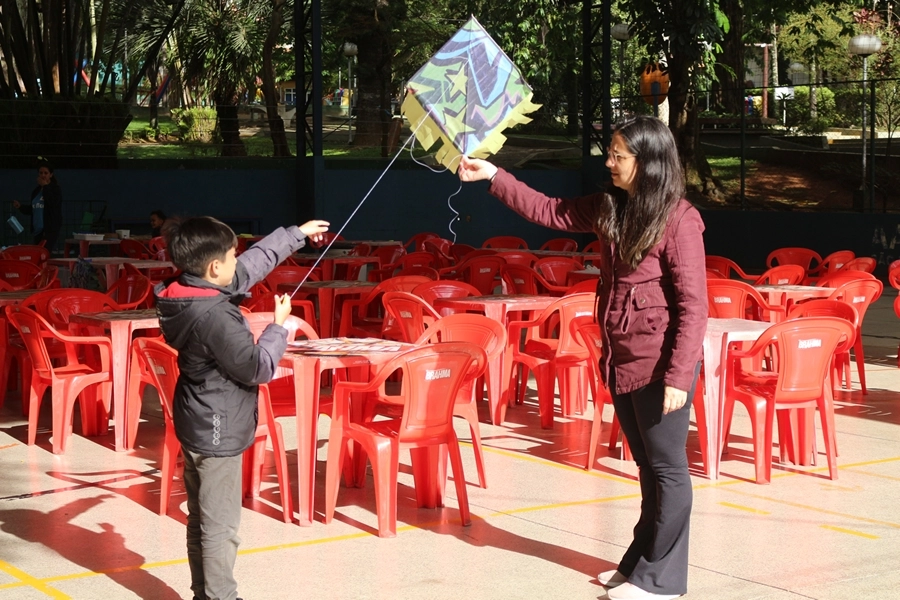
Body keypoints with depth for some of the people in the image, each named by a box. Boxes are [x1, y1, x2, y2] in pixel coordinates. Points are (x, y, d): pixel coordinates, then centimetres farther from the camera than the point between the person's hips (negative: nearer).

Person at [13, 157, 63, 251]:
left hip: (51, 230, -7)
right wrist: (20, 206, 6)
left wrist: (45, 186, -15)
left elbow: (53, 203, -23)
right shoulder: (36, 191, 14)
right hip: (38, 230, 7)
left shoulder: (55, 189, -3)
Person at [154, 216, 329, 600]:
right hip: (218, 431, -10)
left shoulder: (188, 295, 0)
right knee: (221, 528, -2)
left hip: (197, 425, 10)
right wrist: (279, 326, -7)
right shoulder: (216, 315, -27)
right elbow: (258, 368, -21)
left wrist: (297, 234, 16)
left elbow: (253, 263, 10)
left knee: (200, 520, 18)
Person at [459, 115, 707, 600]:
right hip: (622, 361, 8)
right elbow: (549, 212, 19)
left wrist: (679, 376, -20)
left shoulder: (678, 219, -16)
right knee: (647, 465, 17)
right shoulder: (611, 207, 7)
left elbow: (692, 305, -17)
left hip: (659, 365, -8)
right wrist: (494, 177, 13)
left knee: (667, 468, 3)